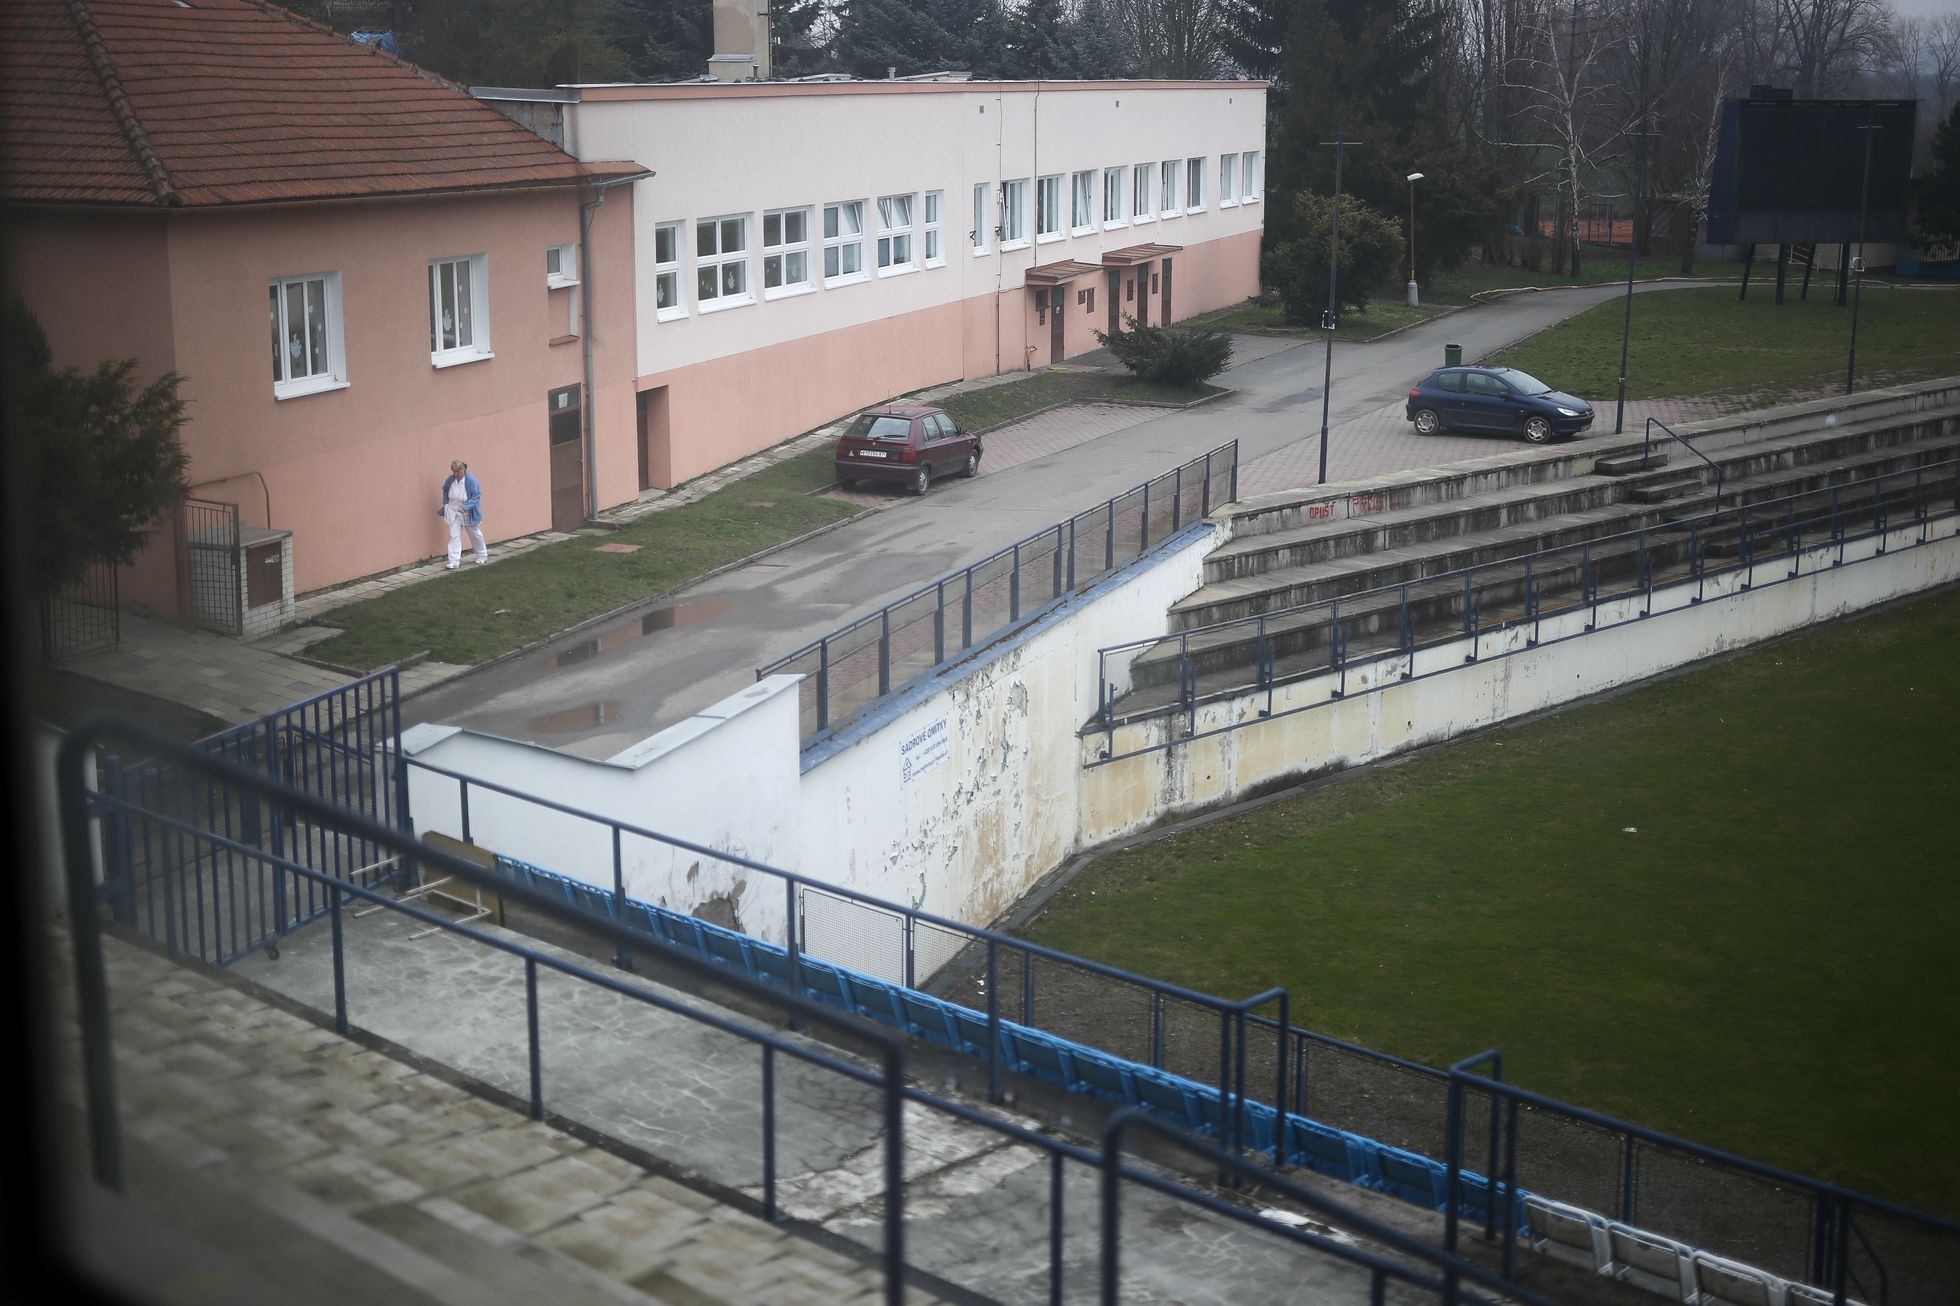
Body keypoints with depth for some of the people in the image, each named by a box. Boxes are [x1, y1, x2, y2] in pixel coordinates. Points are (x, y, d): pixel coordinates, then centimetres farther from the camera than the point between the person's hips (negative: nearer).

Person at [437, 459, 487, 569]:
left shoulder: (471, 480, -22)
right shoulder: (450, 479, -8)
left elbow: (476, 496, -21)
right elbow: (445, 491, 12)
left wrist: (465, 506, -30)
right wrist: (446, 503, 0)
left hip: (468, 513, -3)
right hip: (454, 513, 3)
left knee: (475, 535, 16)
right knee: (454, 536, -6)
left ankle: (482, 557, 36)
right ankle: (454, 562, -6)